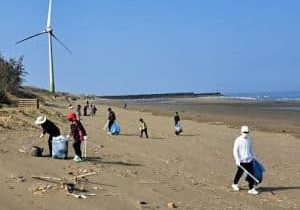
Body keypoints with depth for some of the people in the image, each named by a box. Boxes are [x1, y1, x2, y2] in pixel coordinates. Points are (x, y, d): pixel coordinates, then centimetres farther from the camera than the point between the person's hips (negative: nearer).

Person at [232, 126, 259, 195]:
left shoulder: (249, 139, 7)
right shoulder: (238, 140, -11)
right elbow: (235, 151, -13)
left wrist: (252, 156, 23)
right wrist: (237, 160, -19)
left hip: (249, 160, 5)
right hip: (241, 160, -5)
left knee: (251, 174, -2)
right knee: (240, 173, 10)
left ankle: (251, 188, 4)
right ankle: (235, 184, 34)